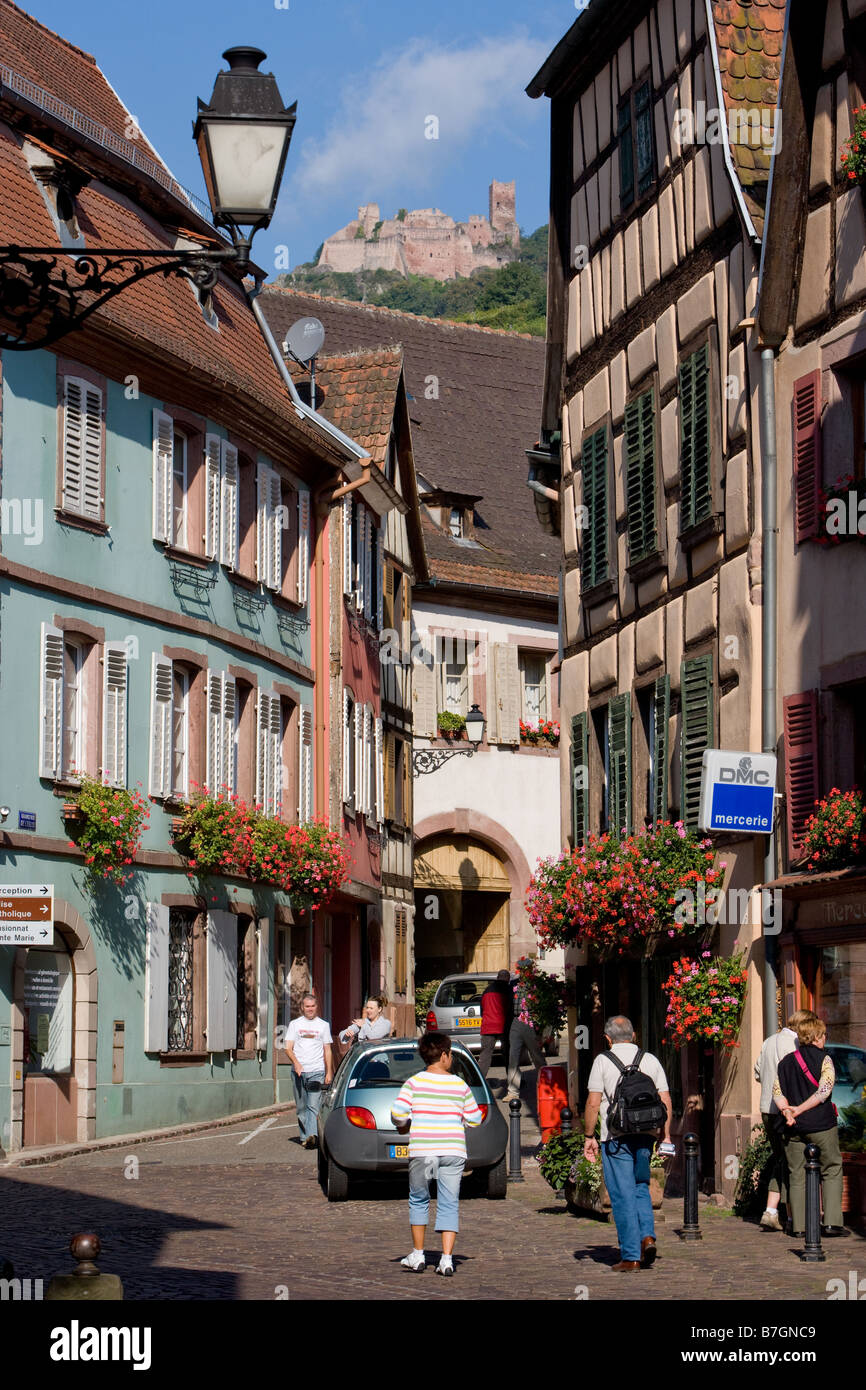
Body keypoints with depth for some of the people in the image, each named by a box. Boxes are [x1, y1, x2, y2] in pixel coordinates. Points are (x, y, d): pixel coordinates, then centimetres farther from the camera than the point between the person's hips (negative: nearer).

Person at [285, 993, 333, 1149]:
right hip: (298, 1071, 2)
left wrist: (329, 1072, 4)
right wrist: (296, 1062, -16)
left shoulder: (323, 1025, 12)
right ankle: (303, 1137, 13)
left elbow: (327, 1051, 13)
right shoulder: (295, 1024, 11)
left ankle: (311, 1136, -26)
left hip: (317, 1071, -2)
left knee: (314, 1106, -14)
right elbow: (288, 1048, 3)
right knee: (301, 1107, 5)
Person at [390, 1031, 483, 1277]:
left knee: (418, 1201, 16)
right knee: (449, 1206, 5)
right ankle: (447, 1259, -3)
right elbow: (475, 1118, 9)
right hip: (454, 1151, 1)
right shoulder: (460, 1085, 4)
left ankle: (418, 1255, 18)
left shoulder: (414, 1082, -1)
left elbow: (398, 1112, -10)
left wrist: (403, 1127, 11)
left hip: (422, 1152, -1)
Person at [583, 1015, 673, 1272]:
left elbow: (593, 1103, -6)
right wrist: (666, 1136, 12)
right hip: (645, 1135, 3)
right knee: (641, 1187, 18)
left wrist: (589, 1137, 2)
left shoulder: (603, 1061, -2)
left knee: (623, 1195, 1)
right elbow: (666, 1101, 6)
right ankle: (647, 1235, -2)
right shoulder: (651, 1060, 8)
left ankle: (630, 1256, 1)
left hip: (615, 1137, -3)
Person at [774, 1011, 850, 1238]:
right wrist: (798, 1109, -11)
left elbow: (777, 1091, 2)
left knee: (797, 1176, 8)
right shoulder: (824, 1059, -4)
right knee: (831, 1172, 6)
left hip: (795, 1127, 4)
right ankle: (832, 1222, -3)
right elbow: (824, 1091, -13)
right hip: (821, 1125, -4)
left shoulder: (786, 1061, 10)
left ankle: (799, 1226, 5)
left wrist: (788, 1111, -9)